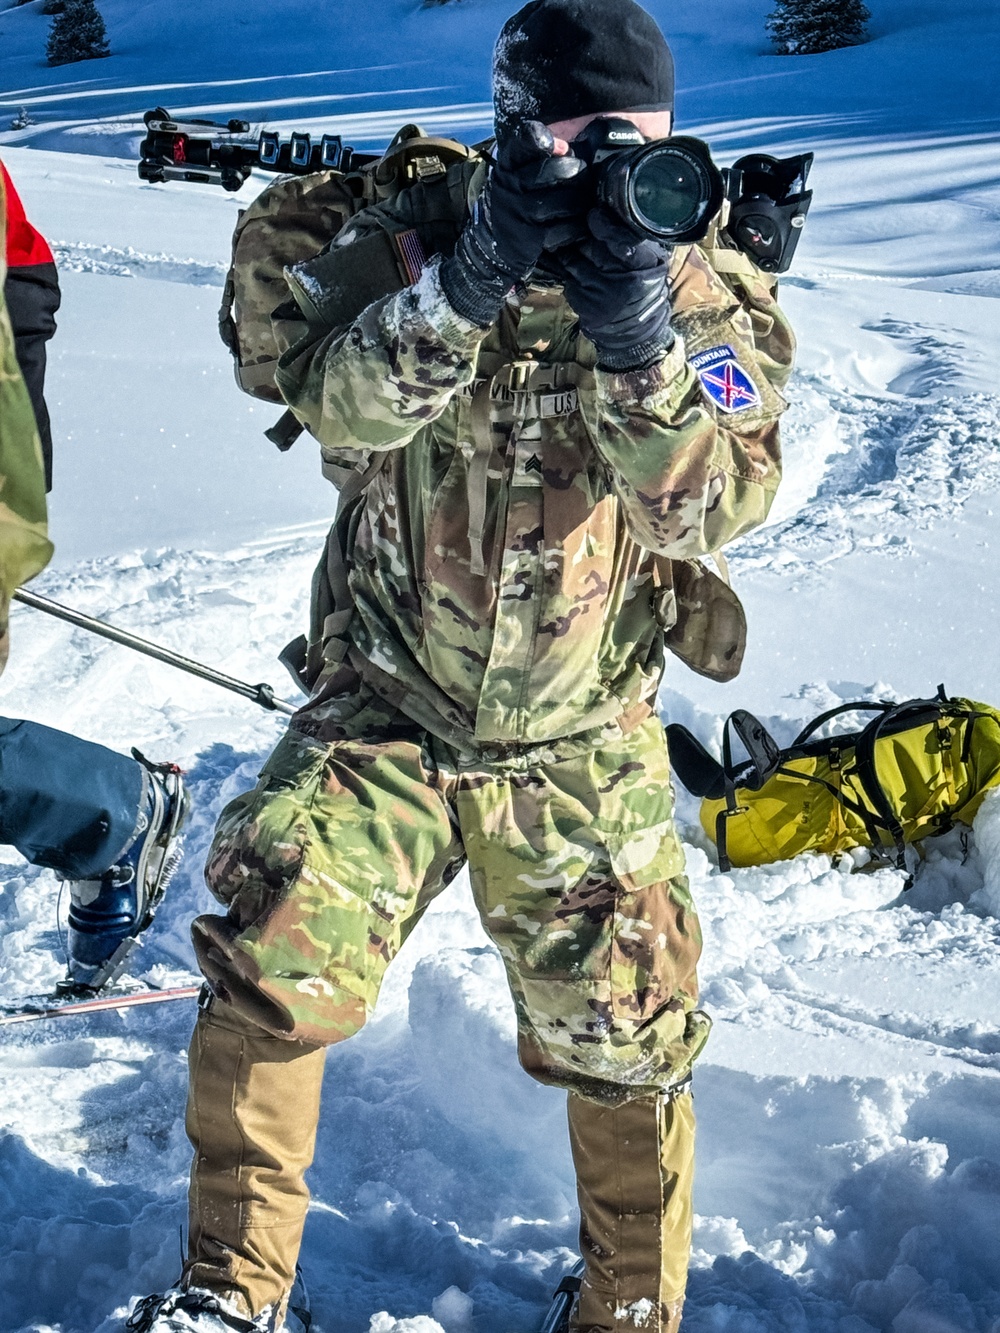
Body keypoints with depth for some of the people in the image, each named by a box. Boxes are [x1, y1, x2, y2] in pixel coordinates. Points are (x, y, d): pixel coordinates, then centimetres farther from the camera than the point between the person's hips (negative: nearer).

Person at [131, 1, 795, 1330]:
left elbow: (708, 505, -19)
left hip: (581, 752, 1)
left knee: (627, 1052, 8)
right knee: (267, 977, -15)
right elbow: (338, 407, -21)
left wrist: (637, 336, -34)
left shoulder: (710, 293, -6)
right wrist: (470, 282, -35)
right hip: (384, 716, 0)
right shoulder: (416, 235, -5)